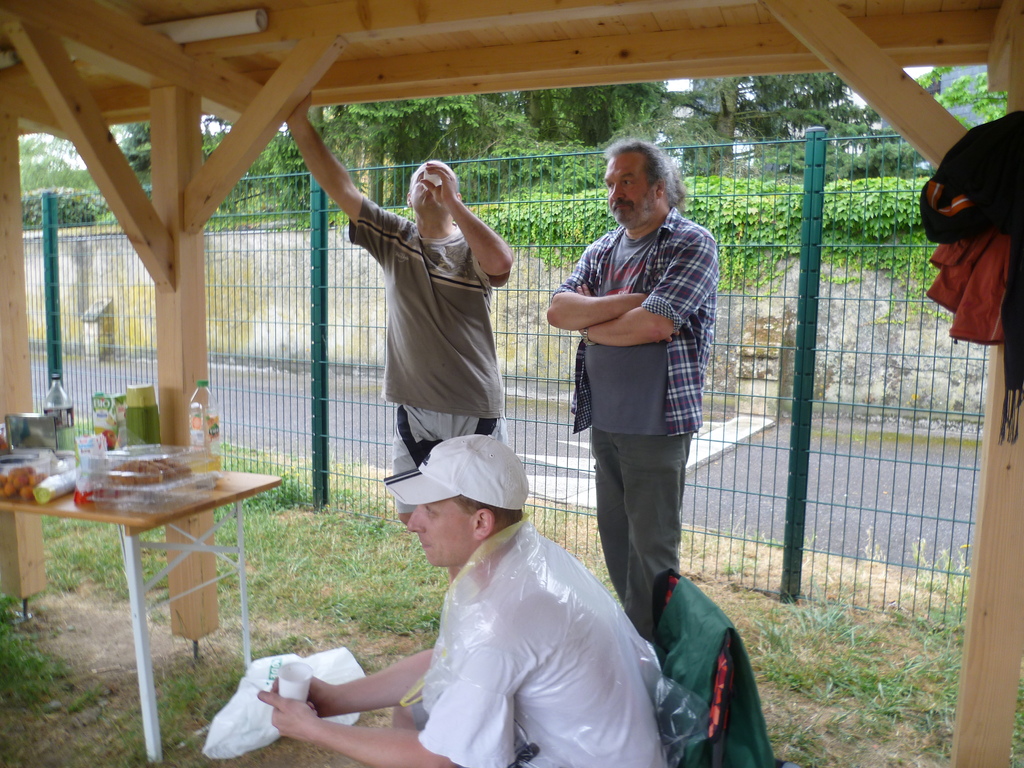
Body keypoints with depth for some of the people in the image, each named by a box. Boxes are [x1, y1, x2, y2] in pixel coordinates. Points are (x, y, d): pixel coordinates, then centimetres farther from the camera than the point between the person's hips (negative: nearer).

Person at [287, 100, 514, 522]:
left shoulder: (473, 246, -3)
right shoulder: (393, 238, 6)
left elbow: (500, 263, -26)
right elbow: (341, 188, -3)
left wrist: (452, 203, -22)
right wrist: (301, 127, -12)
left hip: (478, 412, -3)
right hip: (415, 412, 3)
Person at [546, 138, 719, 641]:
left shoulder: (691, 244, -6)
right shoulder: (602, 251, 13)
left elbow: (656, 323, -20)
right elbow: (558, 310, -1)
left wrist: (589, 325, -5)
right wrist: (624, 302, -15)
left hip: (657, 423, -6)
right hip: (603, 419, 7)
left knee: (652, 544, 2)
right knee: (615, 536, 16)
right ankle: (627, 634, 33)